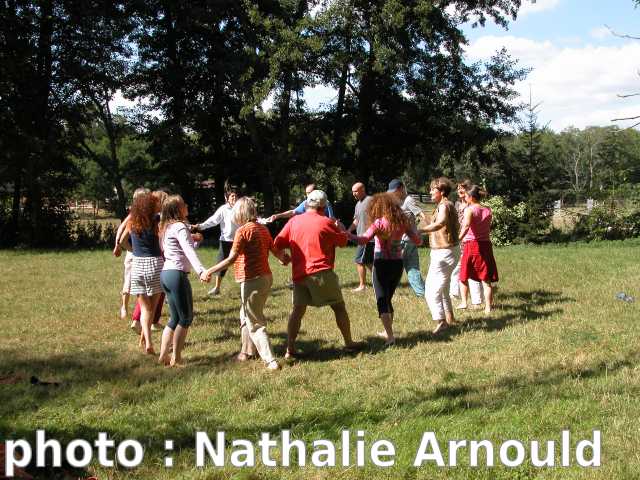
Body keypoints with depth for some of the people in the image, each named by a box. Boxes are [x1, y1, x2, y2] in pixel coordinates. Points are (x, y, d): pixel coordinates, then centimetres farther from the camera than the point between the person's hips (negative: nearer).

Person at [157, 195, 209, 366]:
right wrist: (201, 270, -41)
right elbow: (189, 250, -28)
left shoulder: (167, 227, 15)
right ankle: (176, 358, 2)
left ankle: (163, 356, 14)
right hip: (177, 274, -9)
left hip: (166, 273, 9)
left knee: (175, 318, 16)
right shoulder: (180, 227, -12)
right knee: (186, 318, 1)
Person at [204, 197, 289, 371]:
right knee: (247, 316, 24)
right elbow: (275, 251, 17)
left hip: (252, 280, -8)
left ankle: (270, 361, -5)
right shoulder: (263, 229, 7)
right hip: (266, 277, 8)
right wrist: (285, 258, 37)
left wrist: (209, 271, -17)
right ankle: (248, 351, 36)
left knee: (255, 323, -1)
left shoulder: (243, 230, -15)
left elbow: (231, 259, -20)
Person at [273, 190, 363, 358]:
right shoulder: (325, 222, -3)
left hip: (299, 274, 4)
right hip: (322, 273, -4)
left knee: (298, 310, 8)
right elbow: (343, 241, 8)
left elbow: (277, 243, 4)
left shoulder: (293, 221, 6)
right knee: (339, 307, 10)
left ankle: (290, 349, 1)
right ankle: (349, 343, 17)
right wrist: (340, 228, 27)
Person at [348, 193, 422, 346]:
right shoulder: (402, 222, 1)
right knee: (388, 299, 22)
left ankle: (390, 336, -14)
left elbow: (363, 240, -26)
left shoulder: (379, 223, -13)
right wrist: (412, 227, 19)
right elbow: (418, 241, 5)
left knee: (382, 301, -3)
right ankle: (388, 331, 32)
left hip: (382, 264, -6)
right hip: (397, 264, 6)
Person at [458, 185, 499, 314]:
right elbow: (489, 229, 13)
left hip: (471, 244, -4)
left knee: (463, 277, 14)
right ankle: (488, 307, 3)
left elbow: (466, 226, -28)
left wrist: (459, 238, -31)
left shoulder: (469, 210, -10)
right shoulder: (488, 210, 7)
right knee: (486, 279, 5)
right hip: (486, 245, 4)